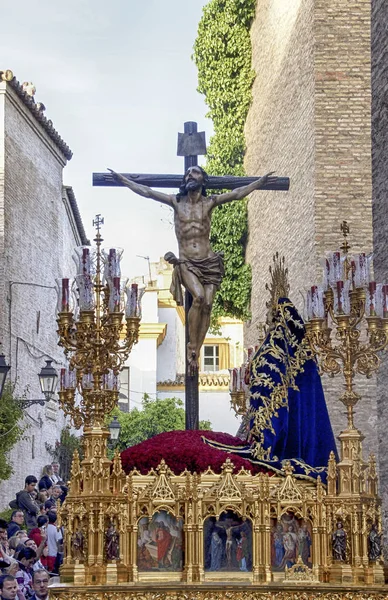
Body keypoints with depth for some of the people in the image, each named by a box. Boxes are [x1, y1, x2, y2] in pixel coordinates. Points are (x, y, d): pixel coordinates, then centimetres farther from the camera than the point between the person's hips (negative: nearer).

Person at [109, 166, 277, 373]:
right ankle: (191, 347, -17)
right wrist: (123, 180, 4)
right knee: (198, 296, -26)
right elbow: (147, 192, 7)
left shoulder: (209, 202, 7)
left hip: (208, 263, 1)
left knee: (207, 304, -12)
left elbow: (236, 194, 2)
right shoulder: (176, 201, 8)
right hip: (186, 263, -1)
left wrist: (260, 183, -4)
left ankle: (196, 354, -6)